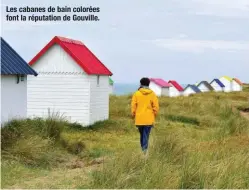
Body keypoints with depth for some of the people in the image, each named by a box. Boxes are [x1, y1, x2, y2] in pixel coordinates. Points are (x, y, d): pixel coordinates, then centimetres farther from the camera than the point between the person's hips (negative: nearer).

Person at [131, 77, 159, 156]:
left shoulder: (136, 94, -3)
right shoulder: (152, 94, -1)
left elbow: (133, 106, -3)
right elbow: (156, 107, -3)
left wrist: (133, 116, 10)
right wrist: (154, 116, 10)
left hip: (139, 119, 1)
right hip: (149, 119, -1)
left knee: (142, 135, 17)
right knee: (146, 135, -1)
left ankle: (143, 149, 20)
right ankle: (145, 149, -15)